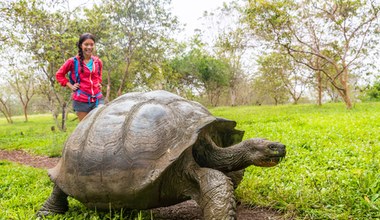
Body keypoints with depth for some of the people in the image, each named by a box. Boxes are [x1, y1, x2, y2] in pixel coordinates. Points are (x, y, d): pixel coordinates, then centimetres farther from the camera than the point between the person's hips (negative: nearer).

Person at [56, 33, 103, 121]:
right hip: (81, 101, -3)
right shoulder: (73, 61, -3)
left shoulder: (98, 62, 8)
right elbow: (59, 75, 8)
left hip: (97, 99, 3)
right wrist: (70, 86, 0)